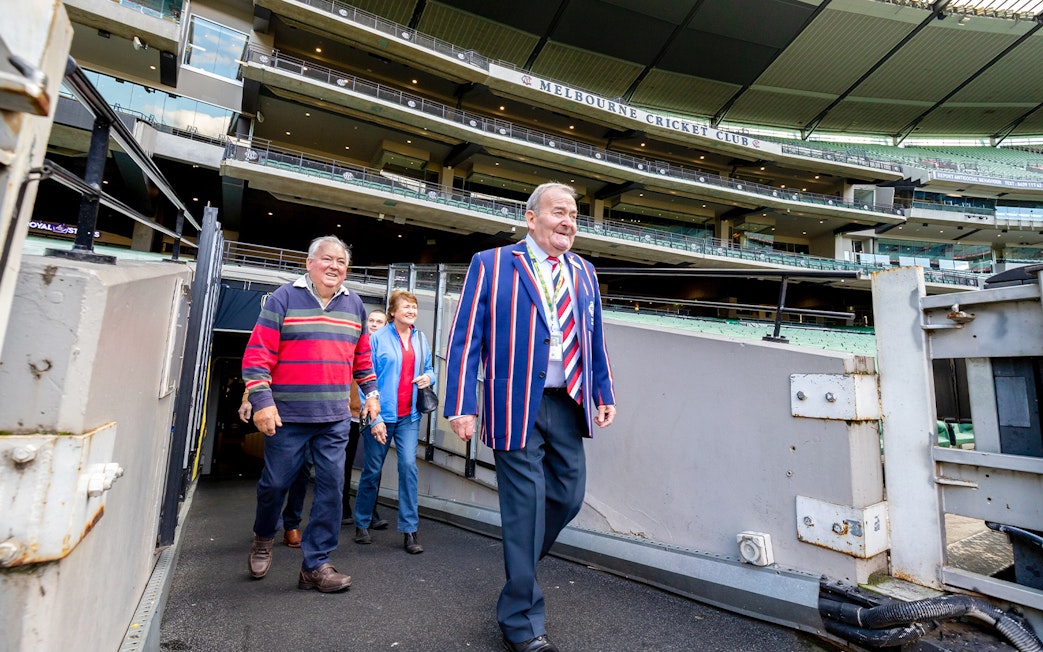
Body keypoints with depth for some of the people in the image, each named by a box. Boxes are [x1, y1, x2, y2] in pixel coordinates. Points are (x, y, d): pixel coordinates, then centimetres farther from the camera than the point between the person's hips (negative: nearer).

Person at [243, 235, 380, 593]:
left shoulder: (354, 305, 10)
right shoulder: (284, 298, -4)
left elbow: (362, 355, 19)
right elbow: (258, 352, -8)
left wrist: (371, 392, 16)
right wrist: (262, 400, -15)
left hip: (336, 418, 3)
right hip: (287, 415, -3)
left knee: (331, 487, 2)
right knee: (275, 483, 11)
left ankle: (316, 564, 16)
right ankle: (263, 537, 43)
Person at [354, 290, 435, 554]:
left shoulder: (420, 339, 7)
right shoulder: (377, 339, -5)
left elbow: (429, 368, 20)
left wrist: (428, 377, -5)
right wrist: (374, 418, -13)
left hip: (409, 416, 3)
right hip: (382, 415, -3)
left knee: (409, 465, -8)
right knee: (372, 471, 9)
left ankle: (410, 530, 3)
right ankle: (362, 524, 31)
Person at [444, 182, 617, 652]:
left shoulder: (584, 274, 13)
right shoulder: (491, 265, -2)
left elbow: (595, 340, 17)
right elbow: (465, 338, -6)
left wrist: (604, 394, 12)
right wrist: (461, 406, -12)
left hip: (569, 405, 6)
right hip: (517, 405, -5)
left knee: (569, 495, 13)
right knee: (525, 506, 3)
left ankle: (520, 565, 44)